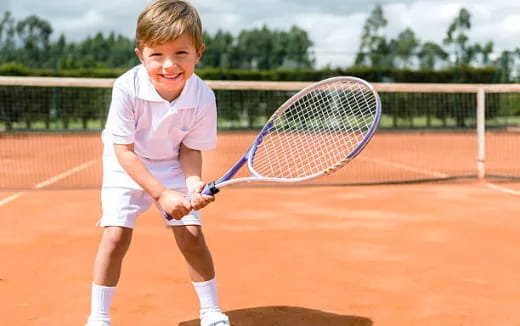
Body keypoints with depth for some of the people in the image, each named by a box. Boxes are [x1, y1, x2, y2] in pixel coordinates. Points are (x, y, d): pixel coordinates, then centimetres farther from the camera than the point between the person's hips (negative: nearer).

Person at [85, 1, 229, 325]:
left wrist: (193, 181, -31)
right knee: (116, 236, -11)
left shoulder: (203, 97, -25)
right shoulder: (127, 88, -31)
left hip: (172, 165, 2)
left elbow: (190, 149, -11)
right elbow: (125, 151, -23)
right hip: (126, 167, -1)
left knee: (192, 235, -4)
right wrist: (161, 193, -30)